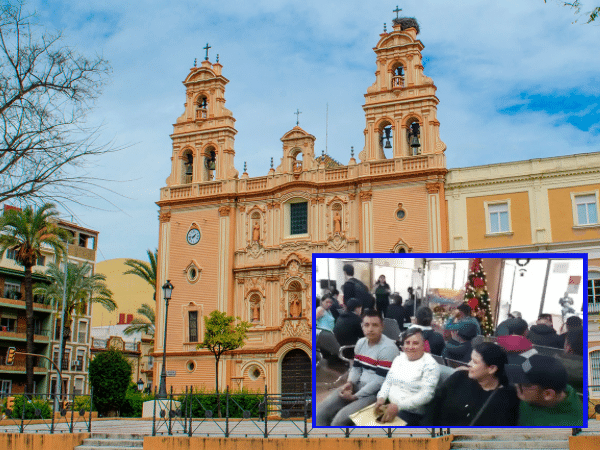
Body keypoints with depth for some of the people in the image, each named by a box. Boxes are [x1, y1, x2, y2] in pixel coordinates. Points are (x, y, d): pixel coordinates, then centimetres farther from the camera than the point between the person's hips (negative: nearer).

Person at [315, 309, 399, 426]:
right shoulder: (361, 342, 10)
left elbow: (380, 381, -19)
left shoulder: (388, 348, -16)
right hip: (359, 385, 8)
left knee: (340, 419, -26)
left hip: (376, 393, -8)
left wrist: (355, 397, -15)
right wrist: (350, 383, -4)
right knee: (321, 412, -7)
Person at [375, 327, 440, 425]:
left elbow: (426, 395, -18)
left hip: (412, 413, -6)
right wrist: (381, 397, -6)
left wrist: (398, 406, -27)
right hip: (389, 406, 7)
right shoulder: (399, 359, 15)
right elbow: (388, 382, 17)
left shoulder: (430, 365, -7)